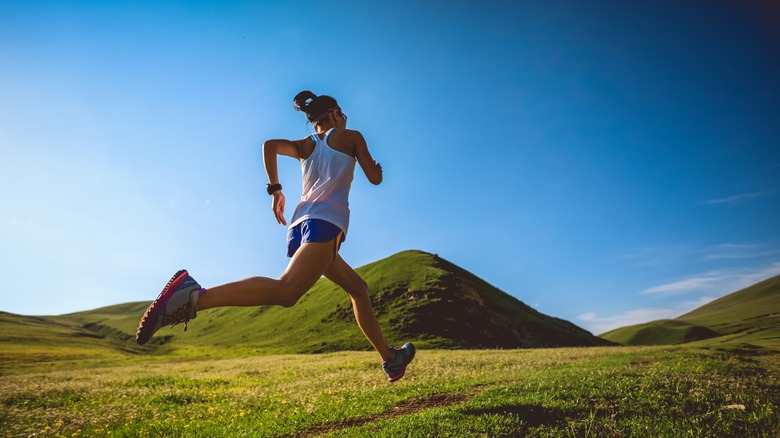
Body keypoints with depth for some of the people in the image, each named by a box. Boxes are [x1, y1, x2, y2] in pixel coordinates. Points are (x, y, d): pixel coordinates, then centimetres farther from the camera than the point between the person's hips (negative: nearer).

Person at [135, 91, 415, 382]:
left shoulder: (305, 146, 25)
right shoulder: (351, 136, 15)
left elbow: (270, 145, 7)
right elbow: (374, 178, 14)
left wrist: (275, 190, 11)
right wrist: (379, 167, 37)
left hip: (300, 226, 8)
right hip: (326, 222, -8)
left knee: (359, 289, 17)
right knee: (286, 290, -27)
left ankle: (390, 358, 22)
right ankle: (195, 297, -42)